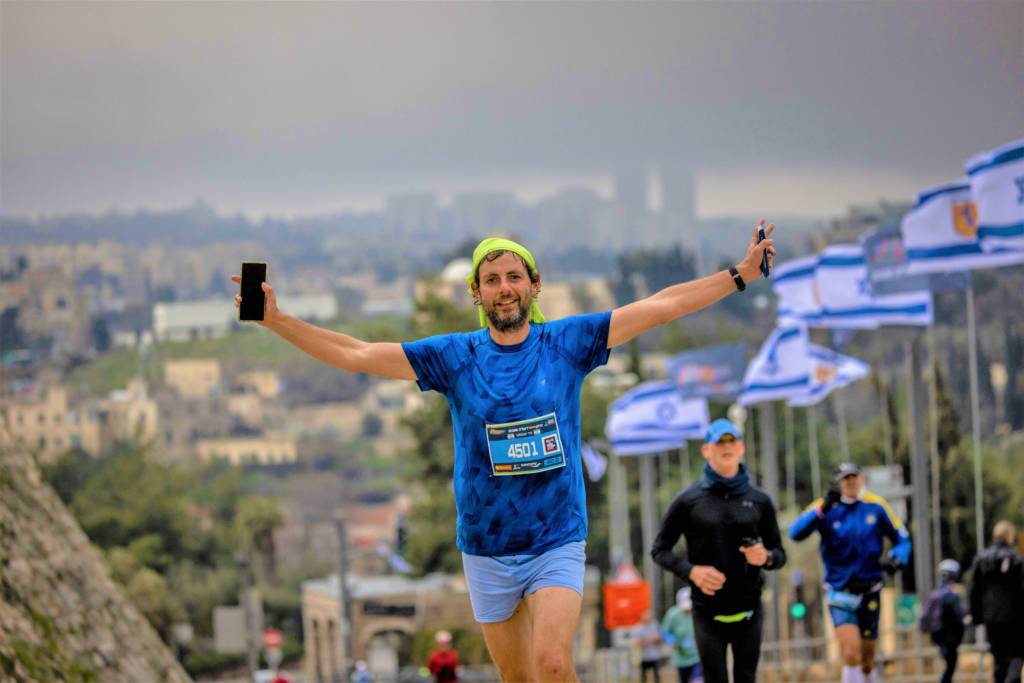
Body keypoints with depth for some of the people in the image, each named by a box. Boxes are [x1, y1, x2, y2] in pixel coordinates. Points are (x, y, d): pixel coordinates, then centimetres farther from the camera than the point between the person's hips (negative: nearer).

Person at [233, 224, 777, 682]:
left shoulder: (568, 344, -1)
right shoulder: (453, 357, -1)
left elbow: (660, 306, 0)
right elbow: (355, 355, -2)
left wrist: (741, 274, -2)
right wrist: (277, 320, -10)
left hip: (557, 542, -2)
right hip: (486, 550, 2)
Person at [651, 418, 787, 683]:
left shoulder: (759, 500, 5)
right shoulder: (688, 500, -1)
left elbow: (779, 554, 12)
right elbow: (659, 549, 4)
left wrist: (766, 557, -13)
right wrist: (691, 571, -14)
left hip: (748, 611, 2)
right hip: (708, 611, -2)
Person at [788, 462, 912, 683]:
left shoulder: (876, 506, 1)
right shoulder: (825, 507, -6)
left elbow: (901, 538, 10)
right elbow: (796, 533, -21)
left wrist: (897, 558, -12)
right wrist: (823, 509, -32)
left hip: (870, 592, 3)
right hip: (840, 594, -3)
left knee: (867, 661, 10)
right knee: (851, 654, -20)